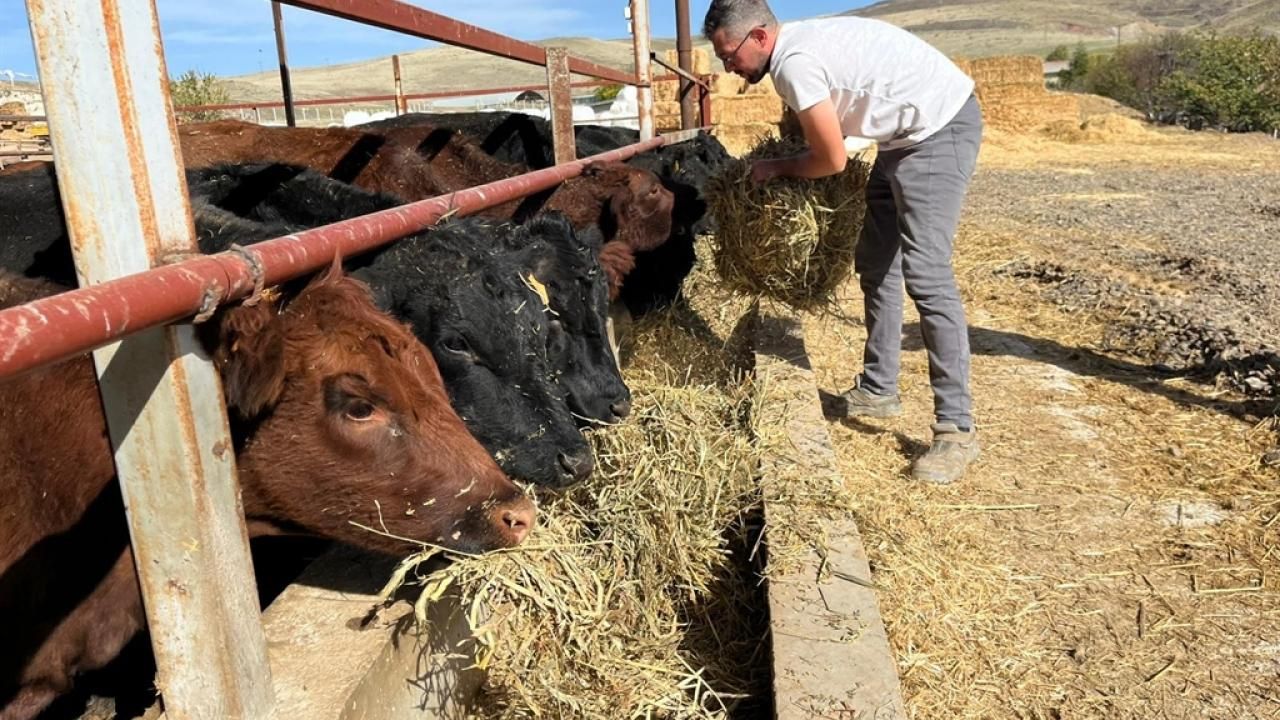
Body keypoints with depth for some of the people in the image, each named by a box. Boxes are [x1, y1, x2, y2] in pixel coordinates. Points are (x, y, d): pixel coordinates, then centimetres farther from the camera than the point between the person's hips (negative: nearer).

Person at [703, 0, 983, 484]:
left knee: (924, 273, -16)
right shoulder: (800, 43, 9)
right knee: (875, 263, 14)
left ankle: (956, 430, -12)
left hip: (941, 126, -11)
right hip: (909, 131, 11)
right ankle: (878, 389, 25)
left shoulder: (793, 61, -21)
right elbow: (823, 132, 20)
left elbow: (831, 160, -17)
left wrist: (778, 169, -1)